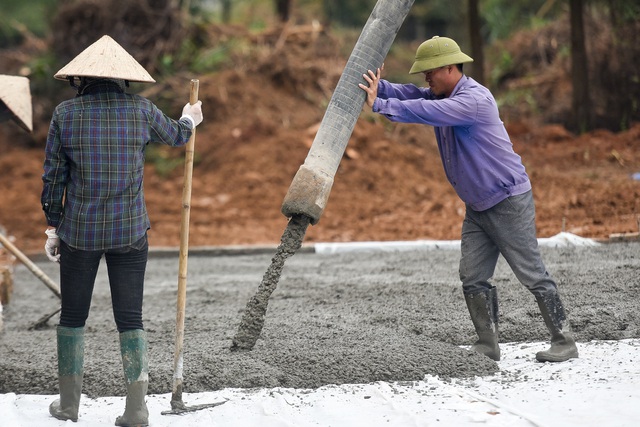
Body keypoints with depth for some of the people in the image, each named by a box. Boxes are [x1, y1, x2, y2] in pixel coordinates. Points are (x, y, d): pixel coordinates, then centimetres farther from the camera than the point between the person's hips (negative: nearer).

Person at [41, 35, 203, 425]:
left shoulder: (66, 113, -5)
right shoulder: (141, 110, -3)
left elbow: (53, 176, -2)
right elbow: (176, 136, 17)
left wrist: (53, 226, 8)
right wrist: (190, 120, 40)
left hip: (79, 231, 0)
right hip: (130, 232, 0)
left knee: (73, 316, 14)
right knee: (130, 319, 5)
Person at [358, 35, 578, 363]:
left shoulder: (475, 99, -22)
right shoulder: (440, 95, 8)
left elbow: (429, 112, -34)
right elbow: (411, 95, -3)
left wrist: (380, 105, -35)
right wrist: (379, 86, -22)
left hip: (509, 201, -9)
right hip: (477, 207, 9)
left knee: (532, 275, -3)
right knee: (473, 278, 3)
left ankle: (564, 342, 4)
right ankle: (487, 346, 9)